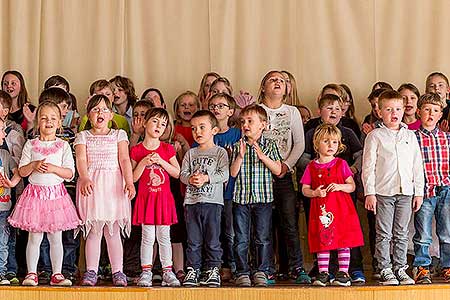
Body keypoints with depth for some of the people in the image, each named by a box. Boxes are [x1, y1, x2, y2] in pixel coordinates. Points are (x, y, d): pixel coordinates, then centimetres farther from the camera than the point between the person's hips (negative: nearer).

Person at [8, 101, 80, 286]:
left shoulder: (63, 146, 2)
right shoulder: (31, 145, 5)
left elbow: (70, 173, -3)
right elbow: (21, 171, 3)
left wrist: (54, 168, -17)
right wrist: (33, 165, -15)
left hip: (56, 193, 0)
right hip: (35, 193, 0)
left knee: (56, 237, 4)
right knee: (34, 237, 1)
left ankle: (56, 274, 10)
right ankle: (31, 274, 7)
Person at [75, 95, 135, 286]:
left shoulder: (119, 135, 11)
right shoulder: (83, 136, 9)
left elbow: (124, 160, 0)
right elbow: (81, 160, -6)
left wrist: (129, 182, -15)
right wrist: (85, 179, -25)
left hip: (114, 185, 0)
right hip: (91, 185, 0)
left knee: (113, 231, 2)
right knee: (94, 231, -1)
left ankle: (117, 271, 4)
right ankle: (91, 271, 3)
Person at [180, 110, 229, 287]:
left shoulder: (220, 152, 4)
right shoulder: (190, 154, 15)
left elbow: (224, 174, -6)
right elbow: (182, 173, 7)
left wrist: (206, 178, -16)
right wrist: (190, 178, -14)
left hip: (212, 201, -3)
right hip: (191, 201, 3)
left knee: (212, 239, 0)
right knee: (193, 240, 4)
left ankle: (213, 270, 7)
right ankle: (192, 270, 8)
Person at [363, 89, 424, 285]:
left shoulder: (410, 136, 11)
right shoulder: (375, 136, 0)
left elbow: (417, 165, 12)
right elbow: (368, 166, -3)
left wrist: (419, 192, 7)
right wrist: (369, 193, -9)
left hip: (405, 191, 3)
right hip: (383, 192, -3)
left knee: (401, 234, 8)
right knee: (384, 234, 0)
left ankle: (400, 268, 15)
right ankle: (385, 270, 5)